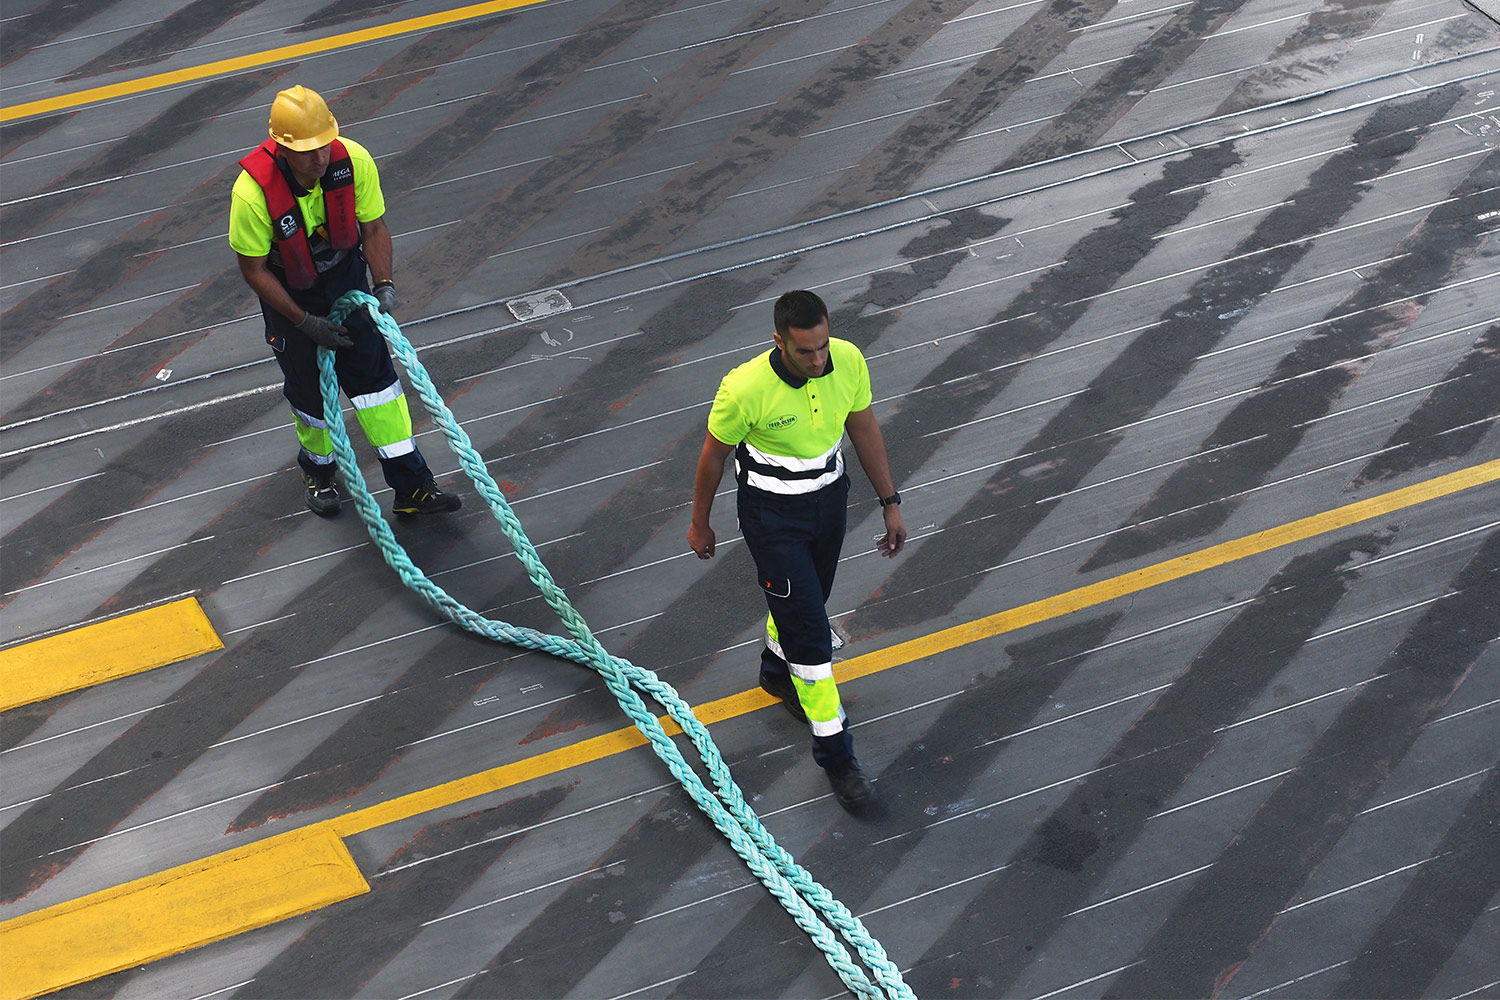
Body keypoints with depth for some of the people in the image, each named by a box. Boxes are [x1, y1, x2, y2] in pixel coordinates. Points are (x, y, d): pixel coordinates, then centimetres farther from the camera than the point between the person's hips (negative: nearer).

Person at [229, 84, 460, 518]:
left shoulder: (354, 161, -25)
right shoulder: (253, 192, -34)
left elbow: (373, 227, -8)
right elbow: (253, 270, -21)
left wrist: (384, 285, -22)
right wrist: (305, 322, -21)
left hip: (345, 274, 3)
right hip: (287, 291, -2)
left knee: (375, 373, 3)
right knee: (309, 387, 12)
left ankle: (411, 486, 8)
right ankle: (318, 471, 41)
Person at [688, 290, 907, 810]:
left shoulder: (848, 361, -17)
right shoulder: (746, 389, -30)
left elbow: (864, 429, 1)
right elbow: (713, 455, -12)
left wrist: (890, 503, 5)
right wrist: (700, 524, 0)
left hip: (829, 497, 5)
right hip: (771, 514, -5)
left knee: (808, 596, 27)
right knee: (809, 629, -4)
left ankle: (777, 669, 59)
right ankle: (834, 752, 8)